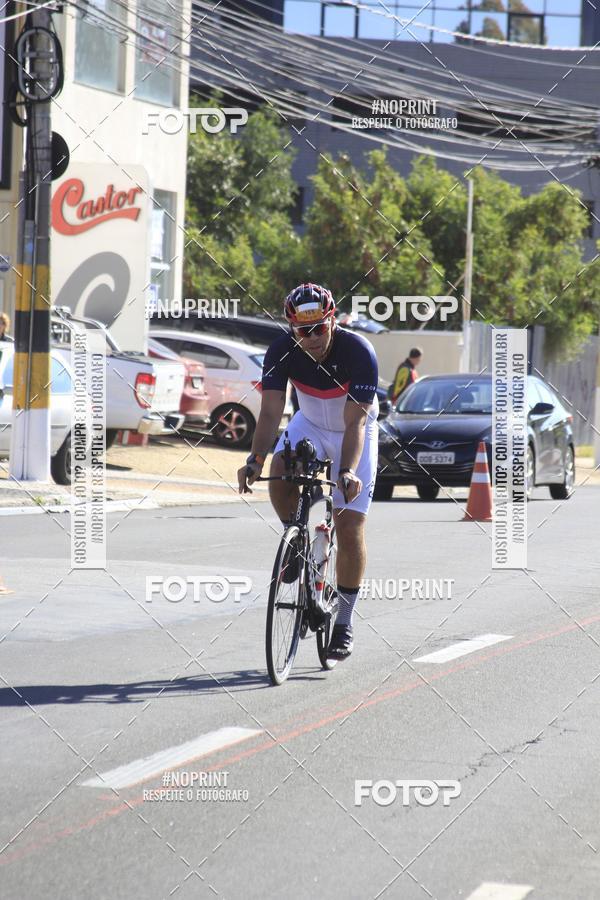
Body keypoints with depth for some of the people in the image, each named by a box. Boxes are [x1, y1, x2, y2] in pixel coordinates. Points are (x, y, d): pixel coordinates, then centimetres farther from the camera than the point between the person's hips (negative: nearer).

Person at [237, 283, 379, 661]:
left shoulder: (358, 351, -32)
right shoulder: (283, 351, -24)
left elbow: (356, 421, -36)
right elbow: (271, 412, -28)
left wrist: (347, 471, -50)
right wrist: (255, 460, -44)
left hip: (355, 431, -3)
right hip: (311, 424, 3)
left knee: (350, 527, -9)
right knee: (280, 471, -30)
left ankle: (345, 620, 6)